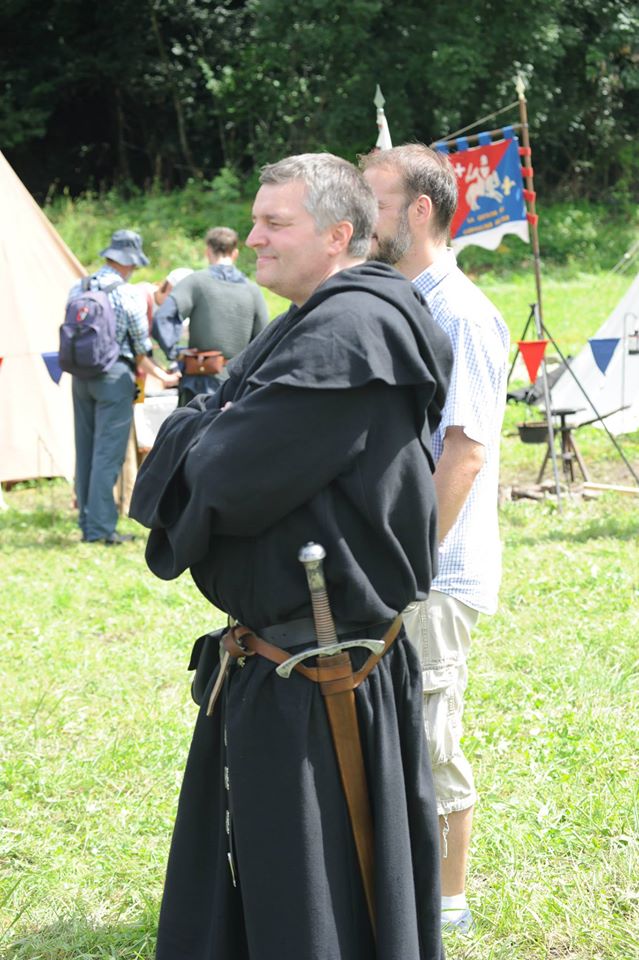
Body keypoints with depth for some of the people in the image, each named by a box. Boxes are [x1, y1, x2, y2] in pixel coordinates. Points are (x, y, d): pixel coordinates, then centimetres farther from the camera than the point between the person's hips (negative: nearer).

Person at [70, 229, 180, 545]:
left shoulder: (77, 289, 7)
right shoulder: (127, 294, -10)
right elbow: (141, 347, -4)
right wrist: (163, 376, 9)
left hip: (80, 375, 6)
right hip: (113, 376, -6)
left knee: (85, 450, 12)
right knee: (108, 453, -4)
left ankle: (86, 524, 16)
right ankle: (100, 527, -6)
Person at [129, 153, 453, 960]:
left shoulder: (349, 334, -20)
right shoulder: (310, 327, 13)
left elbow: (230, 481, -25)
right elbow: (199, 455, 13)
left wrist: (193, 439, -4)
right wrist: (210, 435, -9)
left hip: (318, 690, -10)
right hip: (270, 663, 10)